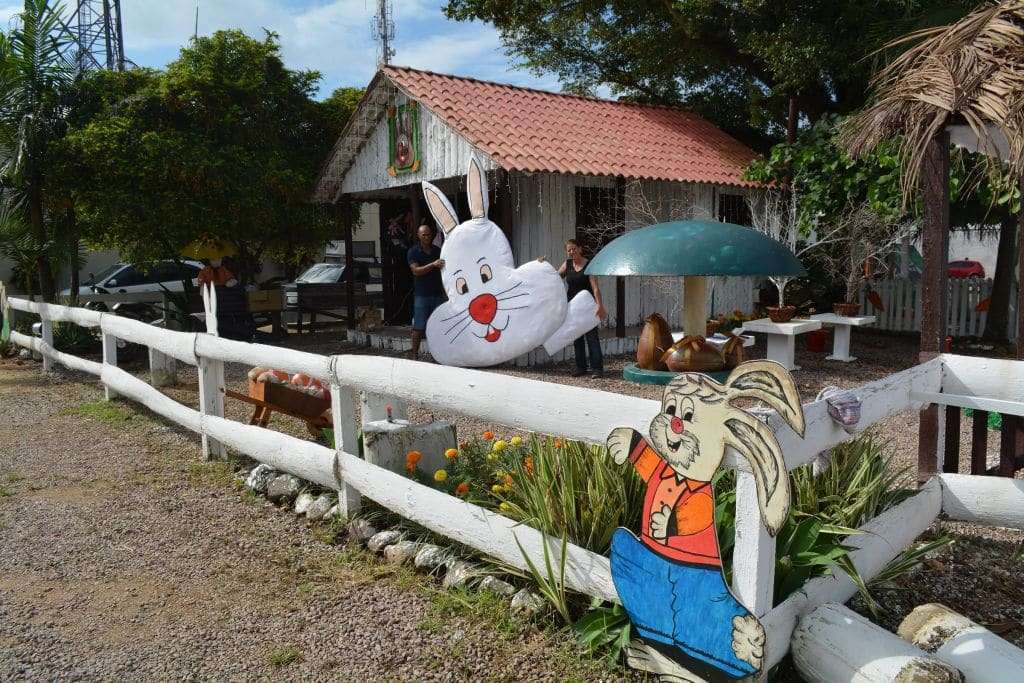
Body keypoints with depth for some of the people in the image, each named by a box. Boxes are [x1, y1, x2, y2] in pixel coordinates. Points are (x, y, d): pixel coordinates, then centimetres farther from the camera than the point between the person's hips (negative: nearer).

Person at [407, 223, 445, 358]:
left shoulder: (438, 251, 10)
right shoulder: (413, 252, -1)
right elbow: (416, 271, -14)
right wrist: (433, 265, -27)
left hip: (438, 294, 3)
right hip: (421, 295, -3)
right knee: (419, 327, -1)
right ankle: (414, 354, 8)